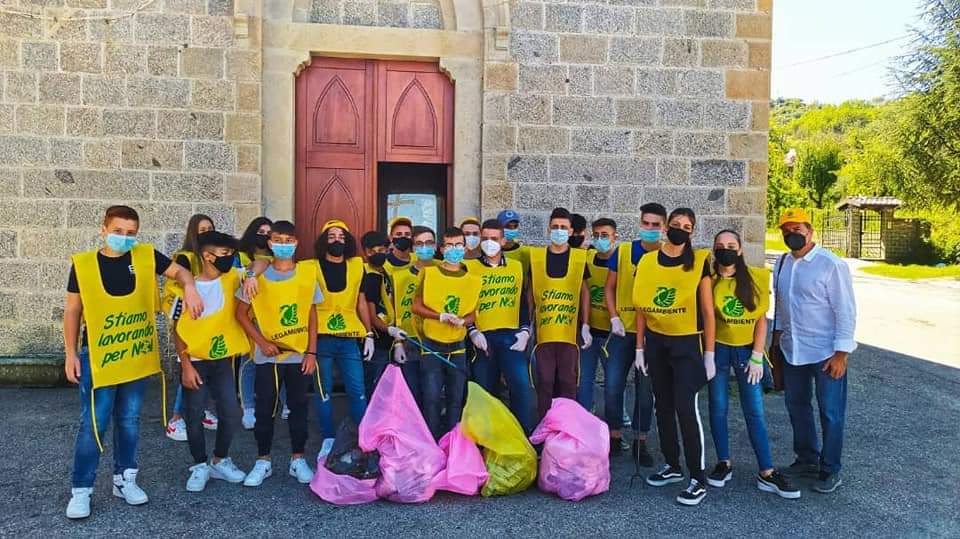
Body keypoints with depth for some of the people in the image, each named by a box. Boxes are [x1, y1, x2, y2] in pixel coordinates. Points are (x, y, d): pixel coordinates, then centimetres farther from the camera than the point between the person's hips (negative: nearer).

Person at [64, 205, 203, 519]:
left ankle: (124, 479, 27)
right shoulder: (82, 264, -5)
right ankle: (81, 490, 13)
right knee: (93, 425, 0)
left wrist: (190, 288, -15)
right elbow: (72, 310, 2)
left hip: (137, 356, 2)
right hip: (97, 356, -2)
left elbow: (179, 271, 9)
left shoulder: (146, 256, -2)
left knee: (129, 421, 13)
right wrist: (71, 353, 1)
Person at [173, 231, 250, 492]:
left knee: (232, 413, 3)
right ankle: (200, 466, 21)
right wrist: (186, 366, -13)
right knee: (194, 416, 3)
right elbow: (178, 329, -8)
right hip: (195, 362, -3)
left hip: (222, 359, 3)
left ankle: (220, 460, 24)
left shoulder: (232, 278, -3)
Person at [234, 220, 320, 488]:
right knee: (265, 409, 6)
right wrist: (261, 342, -9)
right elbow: (241, 314, 1)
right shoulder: (257, 275, -4)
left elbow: (312, 315, 3)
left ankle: (298, 460, 21)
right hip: (268, 355, -1)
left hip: (299, 354, 1)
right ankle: (263, 462, 20)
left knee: (299, 407, 8)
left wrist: (311, 351, -2)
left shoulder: (308, 273, -1)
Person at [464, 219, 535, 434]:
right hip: (482, 337, 0)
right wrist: (472, 331, -6)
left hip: (510, 336, 1)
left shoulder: (516, 267, 13)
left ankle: (525, 435, -2)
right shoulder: (469, 268, 6)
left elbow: (523, 302, 14)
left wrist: (525, 331, 2)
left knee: (521, 385, -14)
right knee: (484, 391, 5)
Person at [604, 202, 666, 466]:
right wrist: (614, 318, -4)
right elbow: (609, 287, 7)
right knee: (613, 385, 1)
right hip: (623, 330, 1)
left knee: (646, 389, 8)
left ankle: (640, 442, 21)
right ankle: (612, 435, 19)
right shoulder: (622, 251, 1)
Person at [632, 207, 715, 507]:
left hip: (686, 343, -4)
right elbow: (642, 308, 8)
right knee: (662, 406, 12)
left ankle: (698, 478, 0)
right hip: (656, 343, 4)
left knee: (686, 407, -10)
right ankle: (672, 466, 27)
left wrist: (709, 354, -6)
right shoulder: (647, 262, 3)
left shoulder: (699, 262, -5)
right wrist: (639, 348, 7)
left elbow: (708, 312, -4)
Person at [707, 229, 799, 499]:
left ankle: (767, 473, 7)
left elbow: (761, 319, -2)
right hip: (717, 349, 0)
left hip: (747, 349, 0)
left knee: (755, 411, 2)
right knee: (718, 408, 7)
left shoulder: (756, 277, -5)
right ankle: (724, 464, 20)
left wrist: (757, 357, -6)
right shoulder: (709, 280, -5)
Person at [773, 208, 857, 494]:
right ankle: (807, 459, 34)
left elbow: (846, 310, -14)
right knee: (797, 406, 16)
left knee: (830, 412, 4)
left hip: (826, 352, -6)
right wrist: (777, 338, 15)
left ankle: (829, 470, 19)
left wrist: (841, 354, -16)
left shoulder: (831, 264, -14)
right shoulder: (781, 264, 4)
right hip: (792, 351, 6)